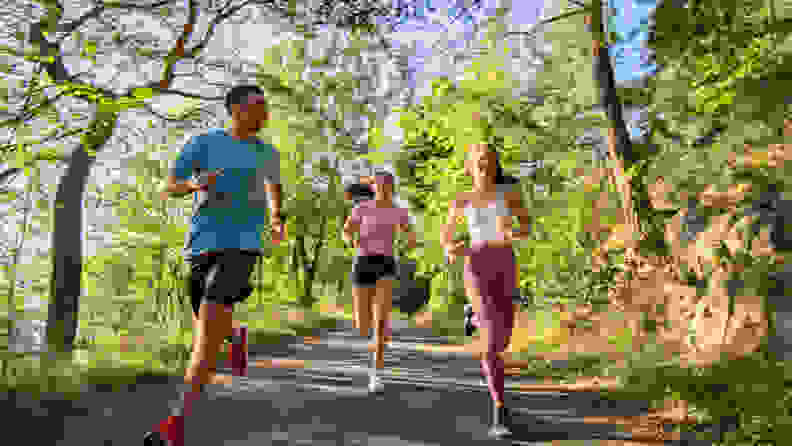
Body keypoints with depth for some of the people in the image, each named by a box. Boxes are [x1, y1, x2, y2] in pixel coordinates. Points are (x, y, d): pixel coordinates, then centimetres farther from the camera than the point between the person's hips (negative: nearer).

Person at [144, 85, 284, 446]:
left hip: (242, 246, -1)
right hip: (201, 244, 2)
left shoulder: (268, 153, 11)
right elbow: (168, 189, 4)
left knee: (209, 328, -18)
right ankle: (236, 335, 47)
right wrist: (195, 183, -18)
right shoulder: (204, 143, 5)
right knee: (207, 330, 11)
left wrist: (276, 219, 12)